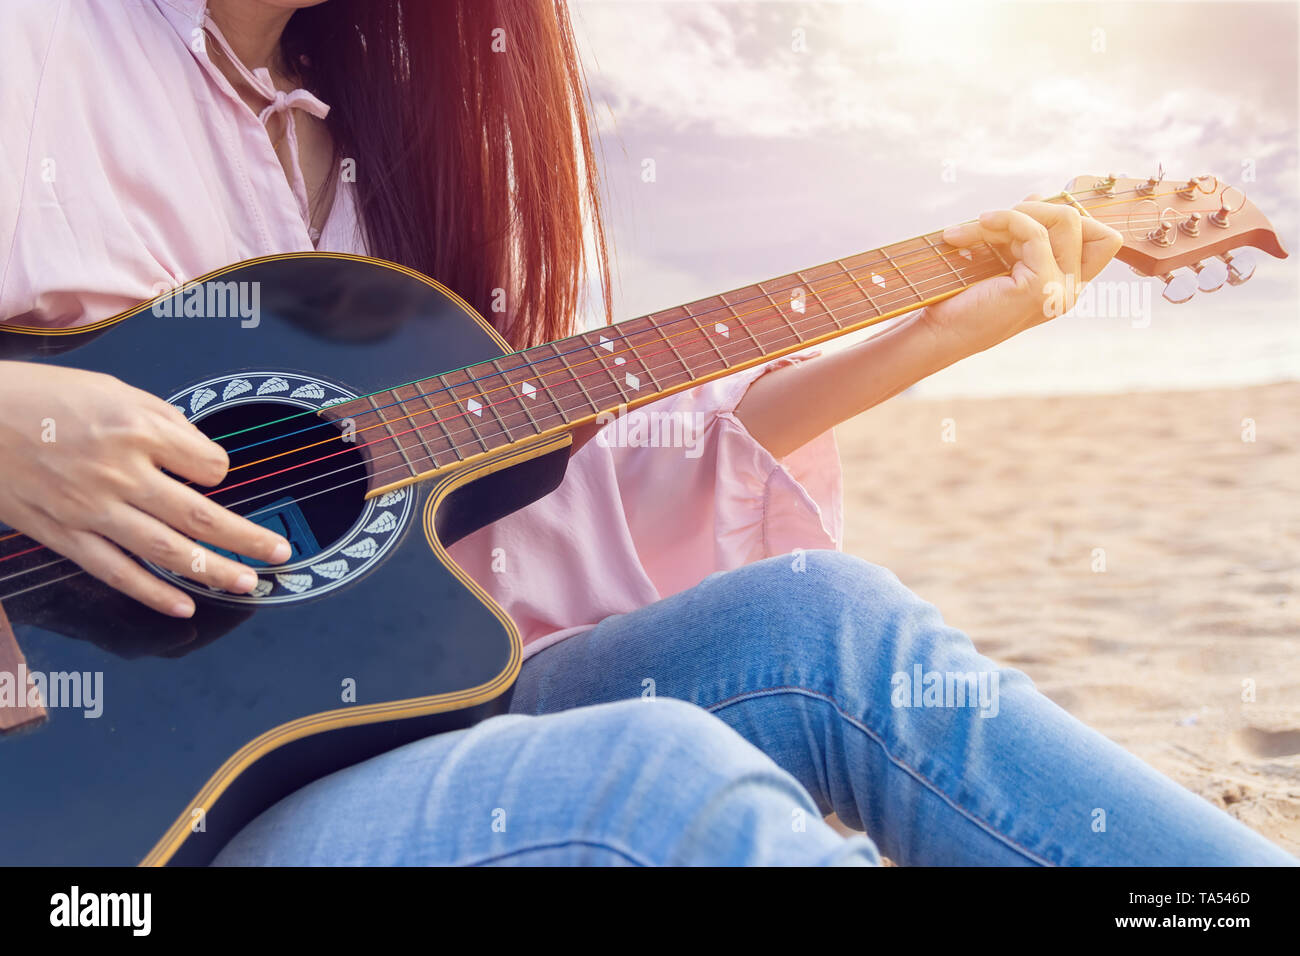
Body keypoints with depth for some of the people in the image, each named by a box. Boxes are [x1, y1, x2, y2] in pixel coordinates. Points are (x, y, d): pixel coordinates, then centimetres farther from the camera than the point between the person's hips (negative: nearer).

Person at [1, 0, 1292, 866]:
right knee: (661, 782, -31)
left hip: (371, 723, 5)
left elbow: (518, 500, 7)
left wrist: (934, 330, 5)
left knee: (820, 622, -15)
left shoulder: (372, 122, 13)